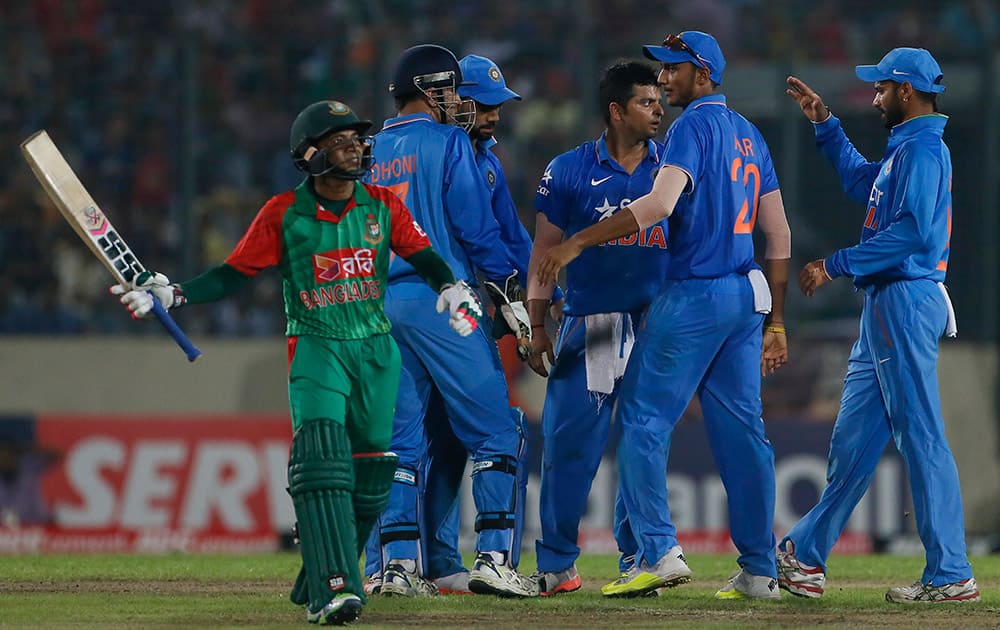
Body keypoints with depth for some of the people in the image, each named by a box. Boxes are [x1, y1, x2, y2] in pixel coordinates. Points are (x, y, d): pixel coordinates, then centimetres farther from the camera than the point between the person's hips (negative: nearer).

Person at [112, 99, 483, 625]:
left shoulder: (383, 206, 6)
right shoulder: (284, 214, -3)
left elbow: (423, 258, 10)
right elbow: (233, 275, 0)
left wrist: (451, 289, -10)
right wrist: (173, 295, -13)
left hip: (377, 350, 4)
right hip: (315, 344, -4)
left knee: (368, 472, 4)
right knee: (321, 456, -23)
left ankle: (317, 582, 21)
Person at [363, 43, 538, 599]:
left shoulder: (372, 151, 14)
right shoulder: (447, 142, -4)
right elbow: (475, 225, -8)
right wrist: (510, 292, -3)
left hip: (383, 300, 6)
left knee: (401, 440, 9)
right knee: (494, 432, -1)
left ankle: (397, 564, 4)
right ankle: (493, 558, -10)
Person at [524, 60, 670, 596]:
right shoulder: (570, 170, 1)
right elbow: (545, 251, 5)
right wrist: (537, 328, 1)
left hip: (656, 325, 2)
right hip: (589, 325, -2)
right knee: (569, 443, -5)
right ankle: (555, 564, 4)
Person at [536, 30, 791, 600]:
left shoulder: (693, 126, -8)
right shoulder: (749, 134, 18)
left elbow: (660, 203, -24)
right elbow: (779, 234, 18)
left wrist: (579, 242, -23)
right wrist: (775, 324, 21)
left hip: (692, 296, -8)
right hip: (746, 296, 8)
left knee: (644, 420, -3)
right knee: (741, 431, 8)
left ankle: (660, 551, -12)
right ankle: (760, 572, 7)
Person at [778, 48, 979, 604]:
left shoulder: (923, 149, -13)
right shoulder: (904, 148, 19)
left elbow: (913, 231, -24)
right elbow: (861, 183, 39)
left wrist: (836, 265, -19)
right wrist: (824, 124, 36)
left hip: (906, 301, -11)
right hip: (885, 306, 11)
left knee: (922, 439, -11)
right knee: (854, 437, 13)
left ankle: (951, 576, -12)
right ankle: (806, 559, 18)